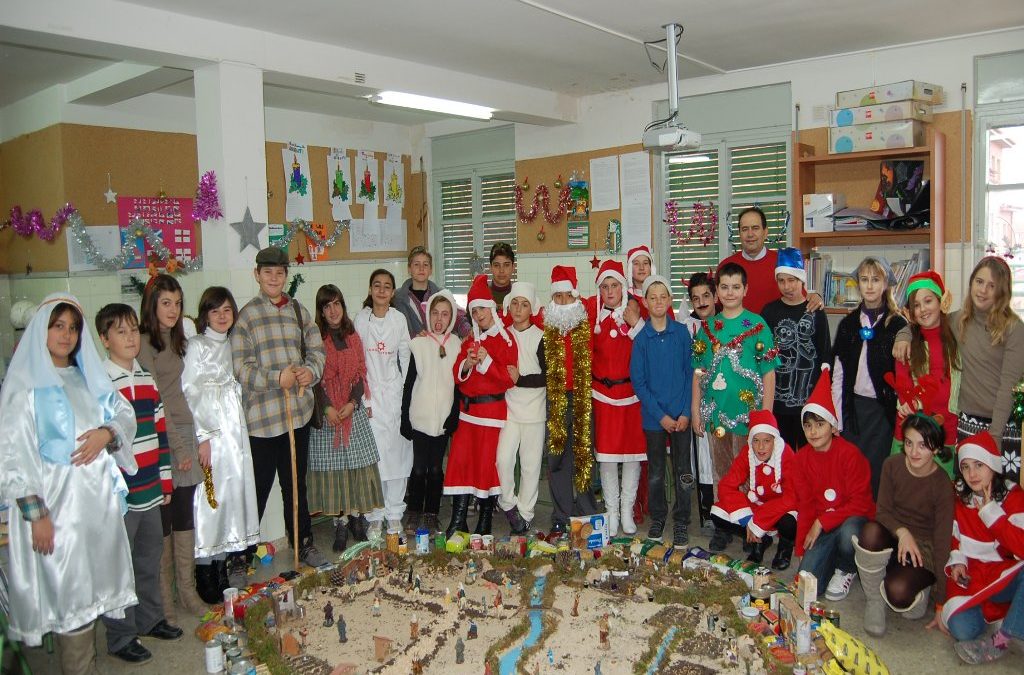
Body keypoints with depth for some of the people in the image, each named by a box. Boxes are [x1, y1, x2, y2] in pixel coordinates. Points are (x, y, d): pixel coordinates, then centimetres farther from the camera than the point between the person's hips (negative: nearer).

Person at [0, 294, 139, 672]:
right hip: (57, 501, -6)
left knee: (93, 587, 11)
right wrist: (36, 513, -16)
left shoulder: (88, 378, 14)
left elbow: (125, 413, 16)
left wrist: (107, 432, -7)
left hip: (99, 496, 6)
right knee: (71, 589, -1)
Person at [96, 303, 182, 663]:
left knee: (150, 558, 18)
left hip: (149, 490, 7)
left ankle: (150, 619, 35)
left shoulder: (147, 378, 9)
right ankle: (121, 636, 20)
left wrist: (165, 481, 14)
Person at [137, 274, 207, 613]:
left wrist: (193, 439, 12)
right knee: (162, 515, 1)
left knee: (185, 514, 10)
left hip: (184, 432, 7)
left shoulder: (175, 340, 14)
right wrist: (178, 446, -14)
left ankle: (187, 588, 18)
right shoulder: (144, 343, -11)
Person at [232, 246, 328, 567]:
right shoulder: (246, 315, -4)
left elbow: (316, 349, 10)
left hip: (299, 411, 4)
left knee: (296, 483, 17)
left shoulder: (298, 310, 9)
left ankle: (303, 543, 31)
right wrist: (277, 377, -22)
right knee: (258, 487, 5)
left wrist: (311, 371, -10)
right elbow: (241, 368, -10)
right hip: (262, 415, -4)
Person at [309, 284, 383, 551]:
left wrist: (352, 403, -8)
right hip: (326, 410, -3)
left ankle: (356, 515, 13)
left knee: (358, 463, 2)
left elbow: (361, 375, 7)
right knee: (332, 466, -1)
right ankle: (340, 522, 6)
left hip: (353, 409, 3)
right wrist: (328, 407, -16)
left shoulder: (353, 337, 11)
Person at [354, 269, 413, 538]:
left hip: (394, 392, 1)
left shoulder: (399, 319, 3)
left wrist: (406, 392, 2)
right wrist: (362, 397, -3)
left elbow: (406, 358, 7)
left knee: (397, 451, 1)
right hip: (369, 393, -1)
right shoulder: (360, 319, 1)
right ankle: (375, 516, 9)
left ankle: (394, 513, 12)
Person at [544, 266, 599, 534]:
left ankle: (586, 515, 16)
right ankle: (561, 517, 14)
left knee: (583, 455, 4)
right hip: (554, 398, 1)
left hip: (582, 398, 0)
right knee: (557, 457, 4)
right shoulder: (544, 324, 5)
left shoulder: (587, 324, 3)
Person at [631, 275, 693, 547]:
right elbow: (638, 381, -2)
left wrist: (686, 412, -8)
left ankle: (681, 523, 19)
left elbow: (690, 373, 0)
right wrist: (660, 415, -8)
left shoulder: (681, 332, -1)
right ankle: (657, 517, 28)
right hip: (654, 416, 0)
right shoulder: (641, 338, -2)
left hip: (681, 414, 0)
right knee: (655, 472, 11)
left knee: (682, 471, 5)